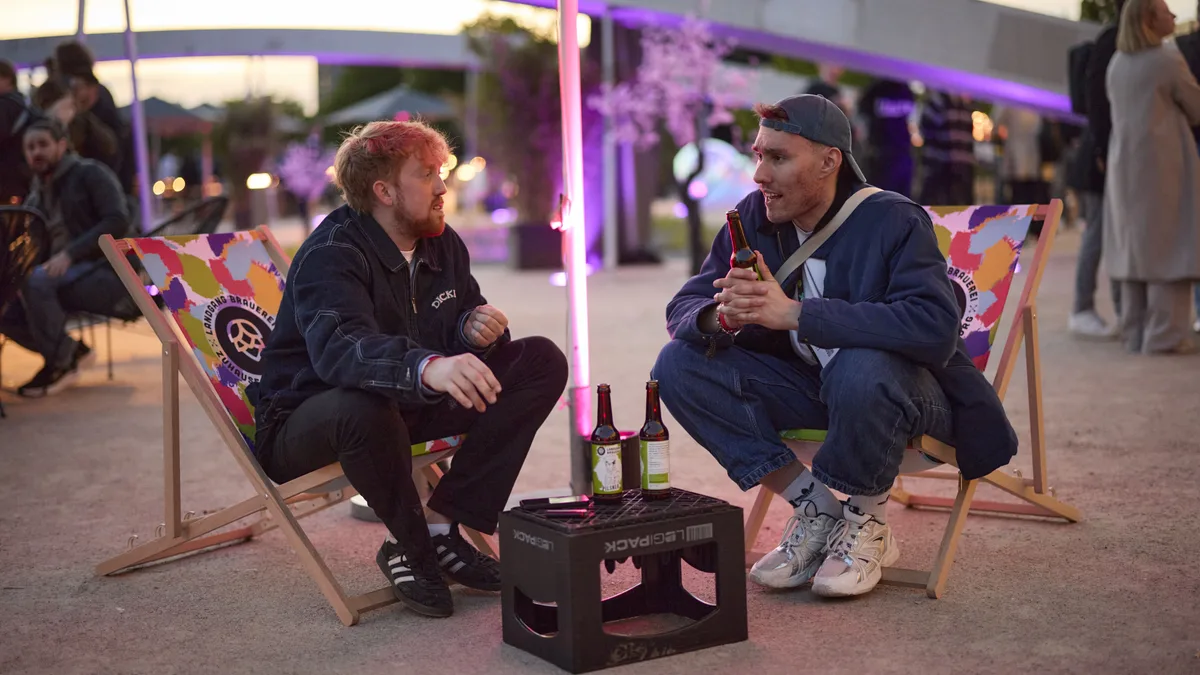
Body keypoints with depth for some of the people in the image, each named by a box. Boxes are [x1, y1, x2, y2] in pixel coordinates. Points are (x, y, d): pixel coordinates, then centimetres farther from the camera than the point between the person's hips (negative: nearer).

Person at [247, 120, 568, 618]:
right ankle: (410, 545, -14)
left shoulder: (442, 245, 3)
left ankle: (443, 524, -12)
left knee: (542, 361, -6)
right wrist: (427, 367, -61)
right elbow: (340, 348, -41)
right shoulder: (331, 254, -22)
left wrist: (477, 330, -15)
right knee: (364, 406, -44)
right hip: (304, 423, -7)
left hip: (411, 404, 8)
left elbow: (461, 325, 12)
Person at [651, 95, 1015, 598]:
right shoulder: (754, 216, -4)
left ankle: (868, 522, -8)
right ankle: (817, 511, -6)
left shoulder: (895, 222, -21)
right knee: (679, 363, -11)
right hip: (811, 387, 6)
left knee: (860, 370, -40)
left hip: (908, 390, -6)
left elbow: (935, 329, -36)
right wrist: (721, 316, -30)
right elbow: (683, 308, -3)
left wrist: (794, 314, -39)